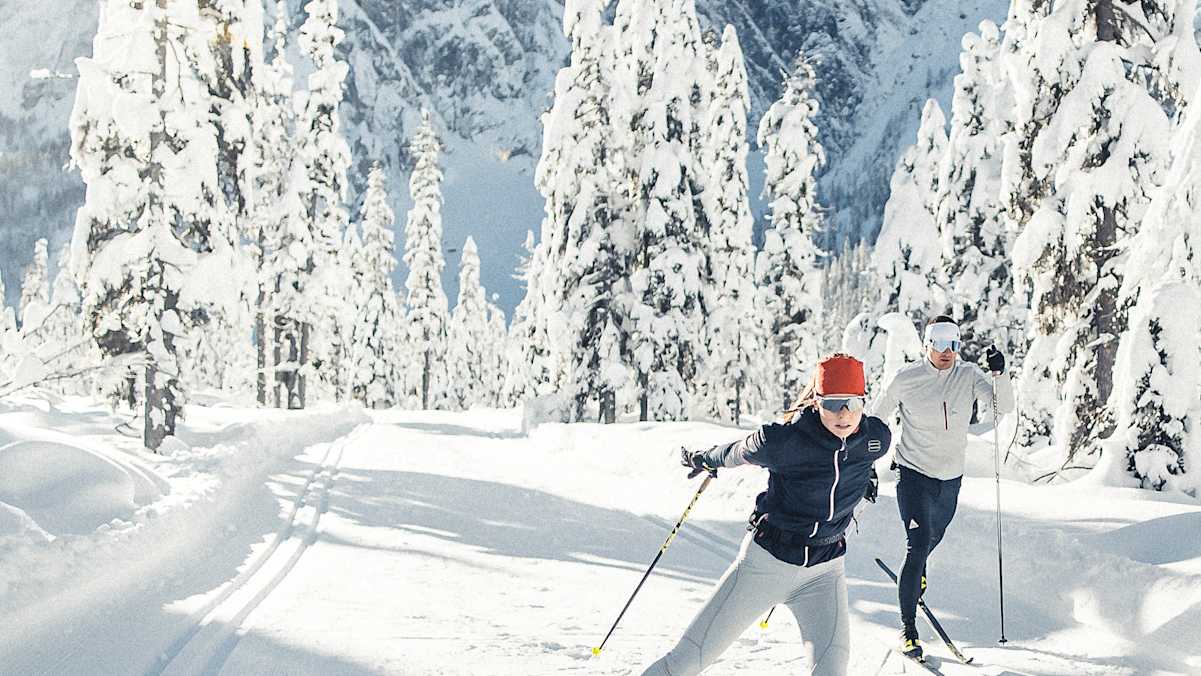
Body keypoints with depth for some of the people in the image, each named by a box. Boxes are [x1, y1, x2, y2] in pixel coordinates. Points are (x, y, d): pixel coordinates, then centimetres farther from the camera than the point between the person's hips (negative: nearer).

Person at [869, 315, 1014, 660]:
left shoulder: (969, 376, -5)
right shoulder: (906, 379, -11)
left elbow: (1003, 406, -18)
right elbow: (875, 418, 1)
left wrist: (1000, 374, -34)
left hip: (950, 478, 4)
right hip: (914, 473, -4)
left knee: (933, 537, 25)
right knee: (919, 544, -15)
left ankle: (915, 570, 61)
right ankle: (908, 626, -7)